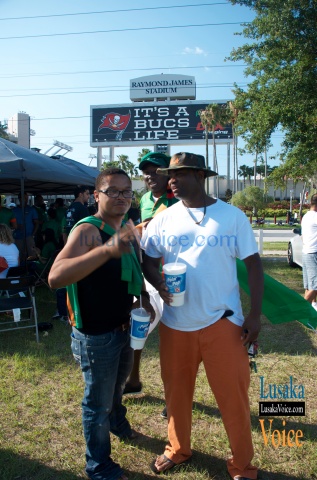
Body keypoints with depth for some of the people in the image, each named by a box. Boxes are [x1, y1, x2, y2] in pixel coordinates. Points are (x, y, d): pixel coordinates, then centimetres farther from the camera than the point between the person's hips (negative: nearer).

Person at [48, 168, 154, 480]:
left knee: (118, 384, 32)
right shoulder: (87, 230, -25)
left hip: (124, 327, 8)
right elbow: (55, 277, -41)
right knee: (98, 401, 10)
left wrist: (144, 297, 0)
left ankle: (118, 422, 62)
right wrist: (107, 249, -53)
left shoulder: (129, 228, 0)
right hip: (95, 335, -8)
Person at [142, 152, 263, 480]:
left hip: (222, 322, -2)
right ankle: (178, 449, 43)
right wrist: (158, 283, -15)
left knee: (234, 395, 7)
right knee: (176, 391, 17)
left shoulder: (233, 216, -4)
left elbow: (252, 263, -1)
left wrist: (255, 314, -6)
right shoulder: (163, 219, 1)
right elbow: (148, 259, 7)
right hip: (175, 324, 3)